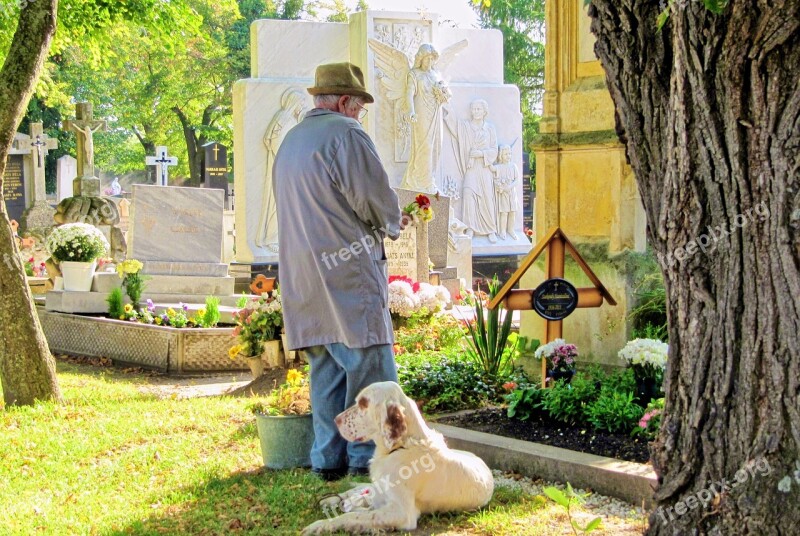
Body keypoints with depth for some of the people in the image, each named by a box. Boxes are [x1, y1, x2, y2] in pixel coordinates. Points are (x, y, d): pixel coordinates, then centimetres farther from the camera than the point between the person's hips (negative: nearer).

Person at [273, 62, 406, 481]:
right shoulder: (345, 133, -7)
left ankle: (328, 458, 11)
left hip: (303, 280, 9)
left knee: (326, 368, 11)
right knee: (370, 365, -5)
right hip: (348, 272, -8)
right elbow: (375, 197, -12)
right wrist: (391, 226, 9)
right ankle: (365, 457, -5)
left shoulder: (290, 141, 20)